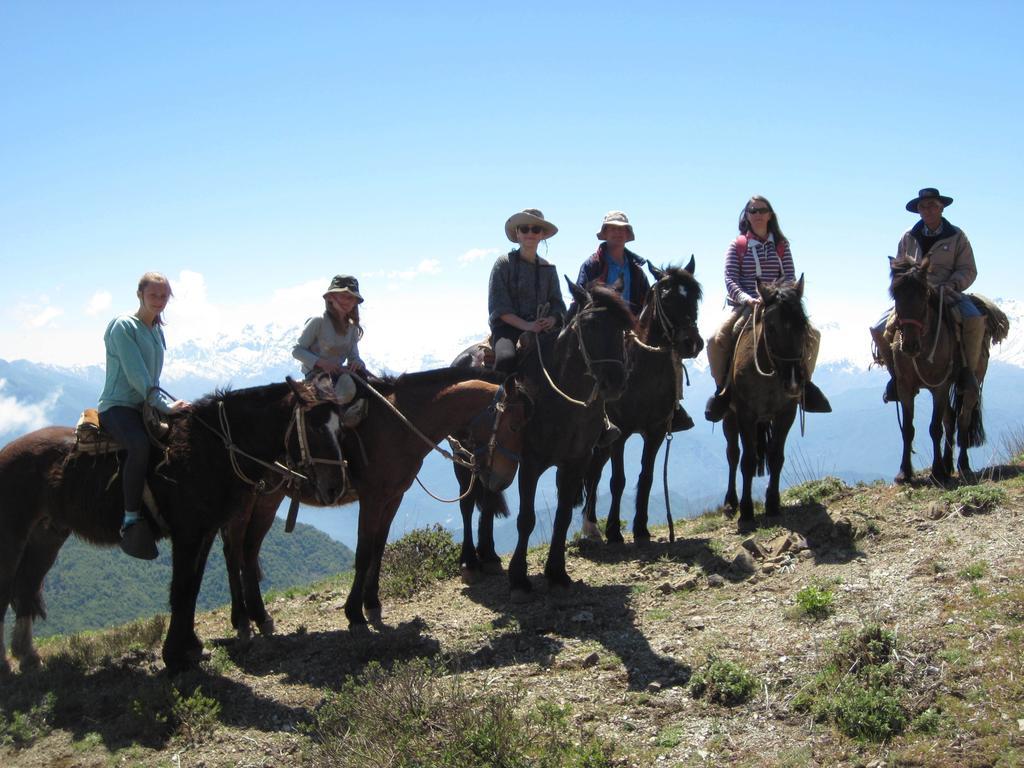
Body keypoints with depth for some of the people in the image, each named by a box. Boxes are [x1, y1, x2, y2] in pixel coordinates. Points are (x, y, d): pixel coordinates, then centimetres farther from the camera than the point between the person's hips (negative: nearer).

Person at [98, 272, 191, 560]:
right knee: (140, 445, -38)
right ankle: (131, 520, -32)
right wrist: (165, 405, -19)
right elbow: (135, 374, -16)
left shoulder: (158, 331, 16)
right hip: (117, 405, -8)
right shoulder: (123, 325, -8)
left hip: (146, 406, 9)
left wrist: (166, 404, 5)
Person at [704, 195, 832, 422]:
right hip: (744, 307, -2)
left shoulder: (781, 245, 11)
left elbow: (790, 277, 5)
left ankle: (802, 381, 2)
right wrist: (747, 299, -23)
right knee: (716, 340, -27)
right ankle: (723, 388, -7)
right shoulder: (737, 246, 4)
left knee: (812, 334, -17)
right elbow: (730, 280, -6)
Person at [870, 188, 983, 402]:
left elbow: (968, 270, 0)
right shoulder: (908, 237, 8)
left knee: (975, 320, -32)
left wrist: (950, 286, -18)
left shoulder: (957, 236, 3)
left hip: (947, 294, -2)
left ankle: (968, 370, -13)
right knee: (879, 329, -16)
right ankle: (896, 375, 3)